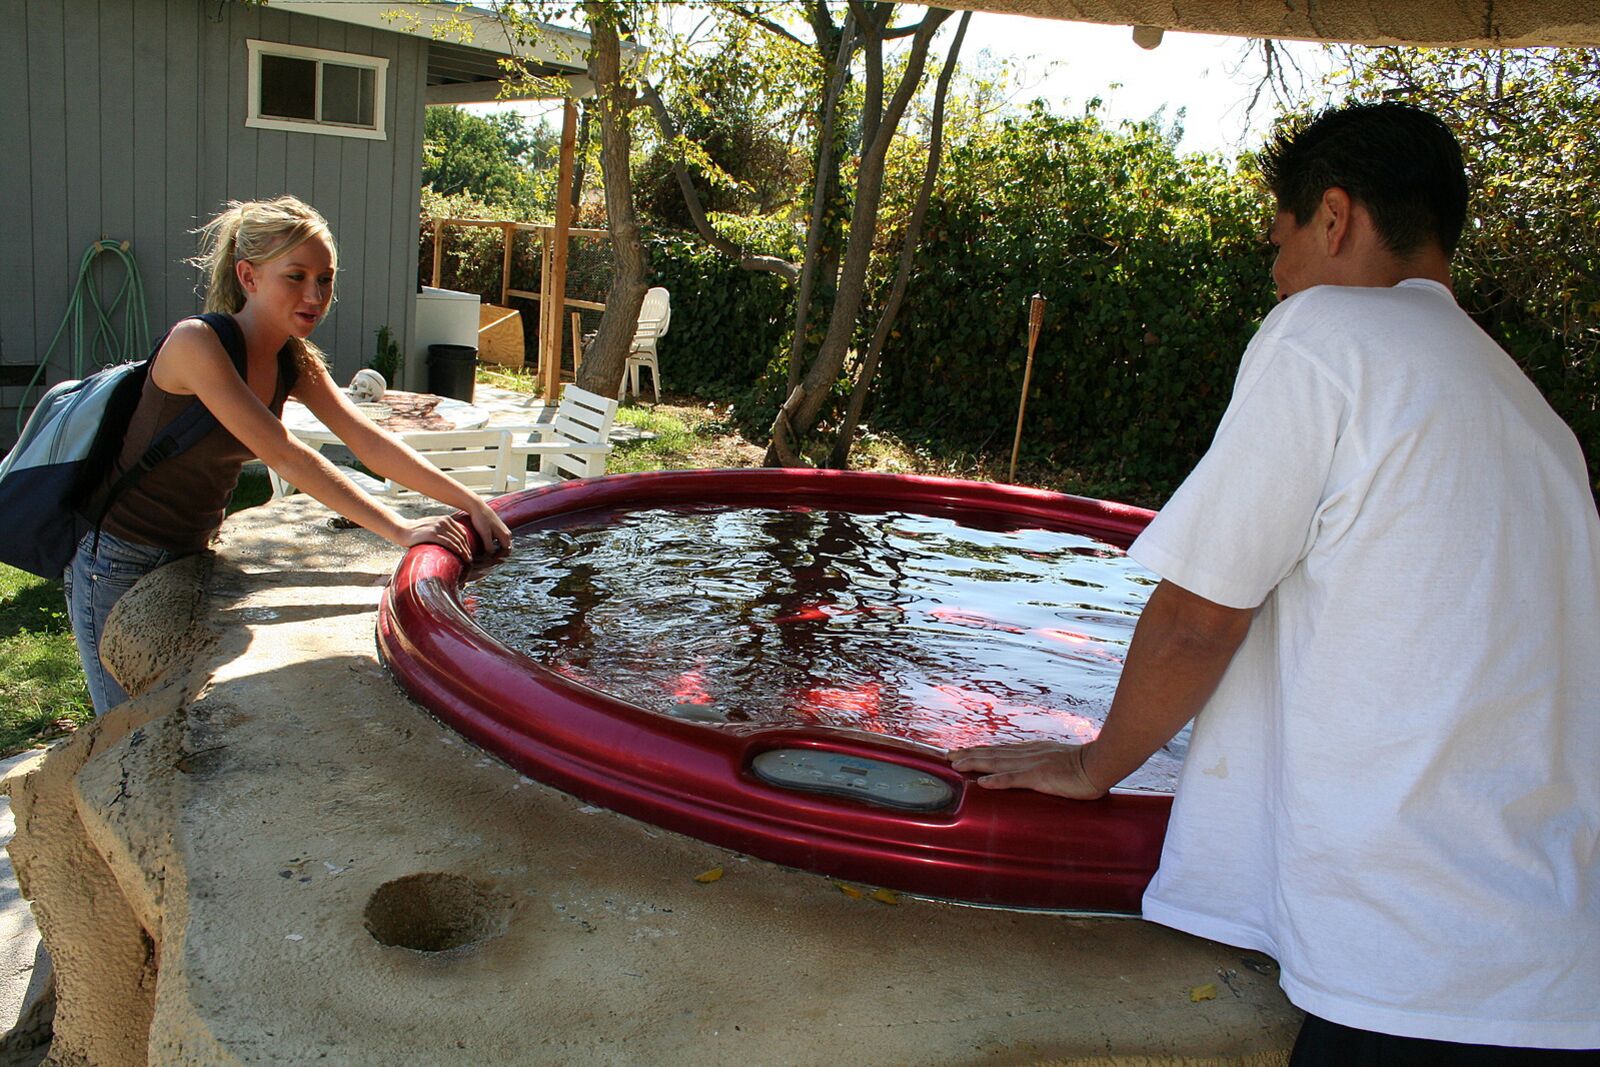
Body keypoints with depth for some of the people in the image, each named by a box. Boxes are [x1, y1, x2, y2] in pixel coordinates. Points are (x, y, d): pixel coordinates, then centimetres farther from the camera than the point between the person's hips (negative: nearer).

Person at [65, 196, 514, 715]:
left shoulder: (294, 361, -1)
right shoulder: (195, 342, -25)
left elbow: (369, 441, -6)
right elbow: (283, 456, -30)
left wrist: (471, 503, -15)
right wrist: (398, 529, -32)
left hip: (190, 555, 7)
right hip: (119, 565, -7)